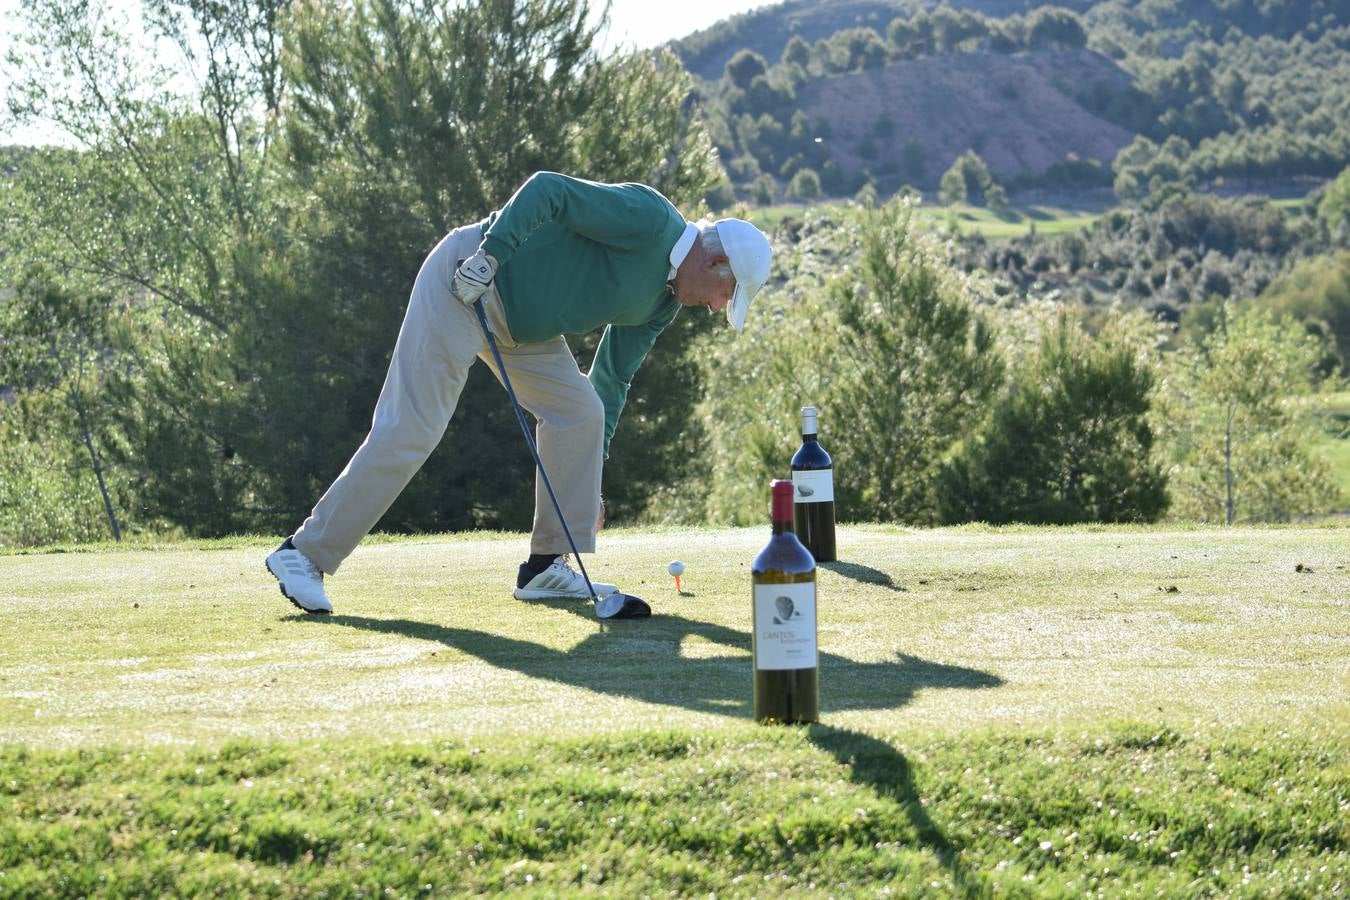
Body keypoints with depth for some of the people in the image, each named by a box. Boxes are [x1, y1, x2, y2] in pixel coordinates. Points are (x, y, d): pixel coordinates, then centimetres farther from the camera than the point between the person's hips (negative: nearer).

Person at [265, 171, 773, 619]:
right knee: (410, 431, -12)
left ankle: (546, 568, 6)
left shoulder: (664, 301, 12)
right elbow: (549, 189, -22)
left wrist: (589, 484, 15)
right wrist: (491, 253, -31)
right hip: (465, 282, -10)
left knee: (580, 413, -1)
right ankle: (305, 554, -5)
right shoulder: (647, 217, -15)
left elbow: (612, 378, 18)